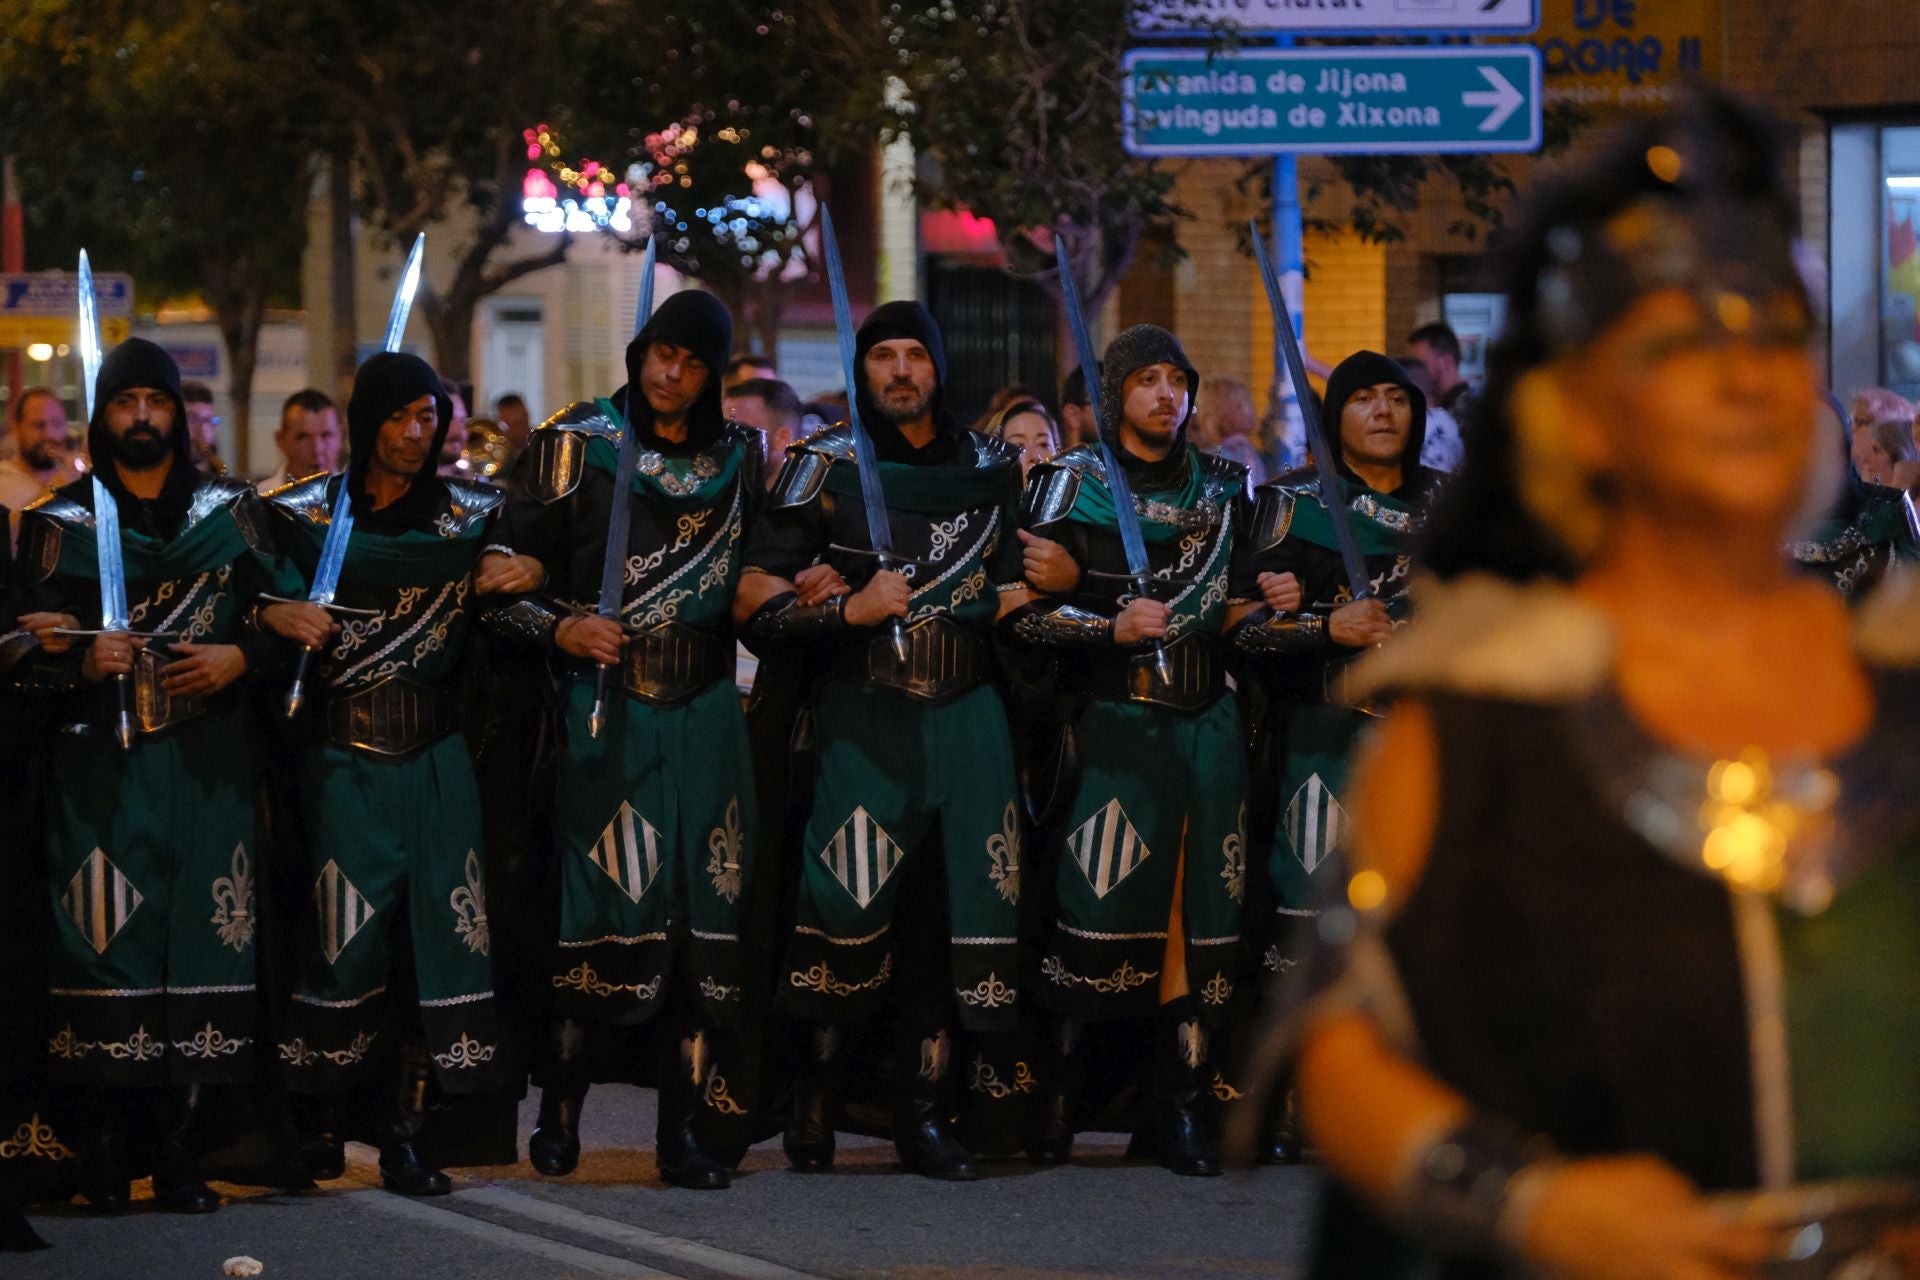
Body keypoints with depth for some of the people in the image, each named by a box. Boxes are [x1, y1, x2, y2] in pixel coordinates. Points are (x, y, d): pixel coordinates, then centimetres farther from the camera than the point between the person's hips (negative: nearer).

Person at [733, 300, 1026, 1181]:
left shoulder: (989, 468, 14)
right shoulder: (827, 467, 2)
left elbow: (1017, 592, 26)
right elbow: (753, 602, -3)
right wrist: (846, 612, -14)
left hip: (967, 716, 3)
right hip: (866, 716, -3)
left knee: (951, 921, 1)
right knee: (850, 911, -10)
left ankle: (925, 1115, 9)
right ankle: (815, 1092, 10)